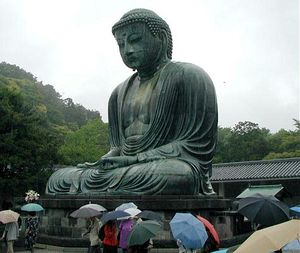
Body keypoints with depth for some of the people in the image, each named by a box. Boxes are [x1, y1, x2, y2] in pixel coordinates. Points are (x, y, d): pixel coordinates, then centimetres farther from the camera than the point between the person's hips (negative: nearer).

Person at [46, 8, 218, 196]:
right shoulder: (120, 93, 21)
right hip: (124, 170, 6)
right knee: (58, 178, -9)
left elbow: (196, 146, -8)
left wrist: (134, 159, -16)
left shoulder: (189, 76, 0)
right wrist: (101, 162, -4)